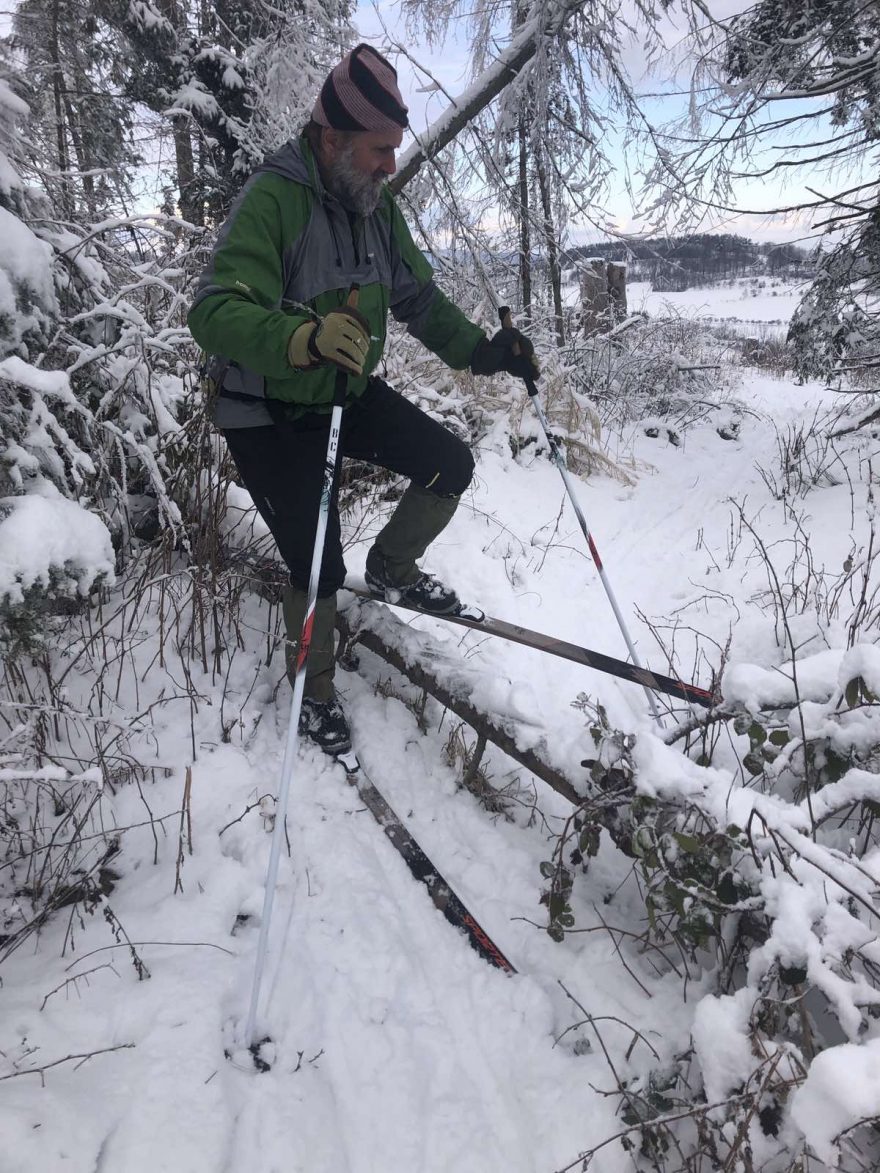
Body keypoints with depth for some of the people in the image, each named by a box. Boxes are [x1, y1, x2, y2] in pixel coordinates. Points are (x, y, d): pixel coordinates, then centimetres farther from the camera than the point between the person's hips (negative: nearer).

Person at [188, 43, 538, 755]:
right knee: (318, 569, -7)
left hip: (349, 393, 7)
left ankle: (391, 568, 25)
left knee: (451, 464, 1)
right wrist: (304, 336, -54)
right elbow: (215, 312, -35)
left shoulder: (378, 209, 2)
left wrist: (480, 351, -4)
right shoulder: (272, 200, -24)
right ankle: (314, 691, 21)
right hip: (271, 415, -7)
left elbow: (418, 297, 11)